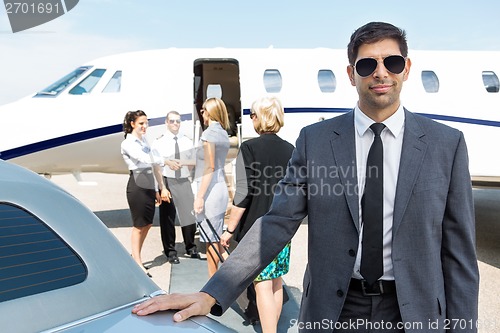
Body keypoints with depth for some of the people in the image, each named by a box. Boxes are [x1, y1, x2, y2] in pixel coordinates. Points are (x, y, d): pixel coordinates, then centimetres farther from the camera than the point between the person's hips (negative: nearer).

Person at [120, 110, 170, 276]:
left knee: (147, 224, 14)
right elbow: (145, 159, -26)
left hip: (149, 185, 7)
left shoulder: (144, 140, 14)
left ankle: (135, 256, 30)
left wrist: (161, 188, 13)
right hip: (137, 186, -7)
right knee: (139, 225, 2)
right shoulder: (127, 144, -9)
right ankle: (137, 263, 14)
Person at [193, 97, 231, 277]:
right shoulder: (223, 134, 14)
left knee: (211, 241, 1)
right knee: (216, 239, 17)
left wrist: (199, 196, -18)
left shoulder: (208, 134, -12)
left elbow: (210, 167, -17)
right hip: (221, 188, 9)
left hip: (210, 190, -9)